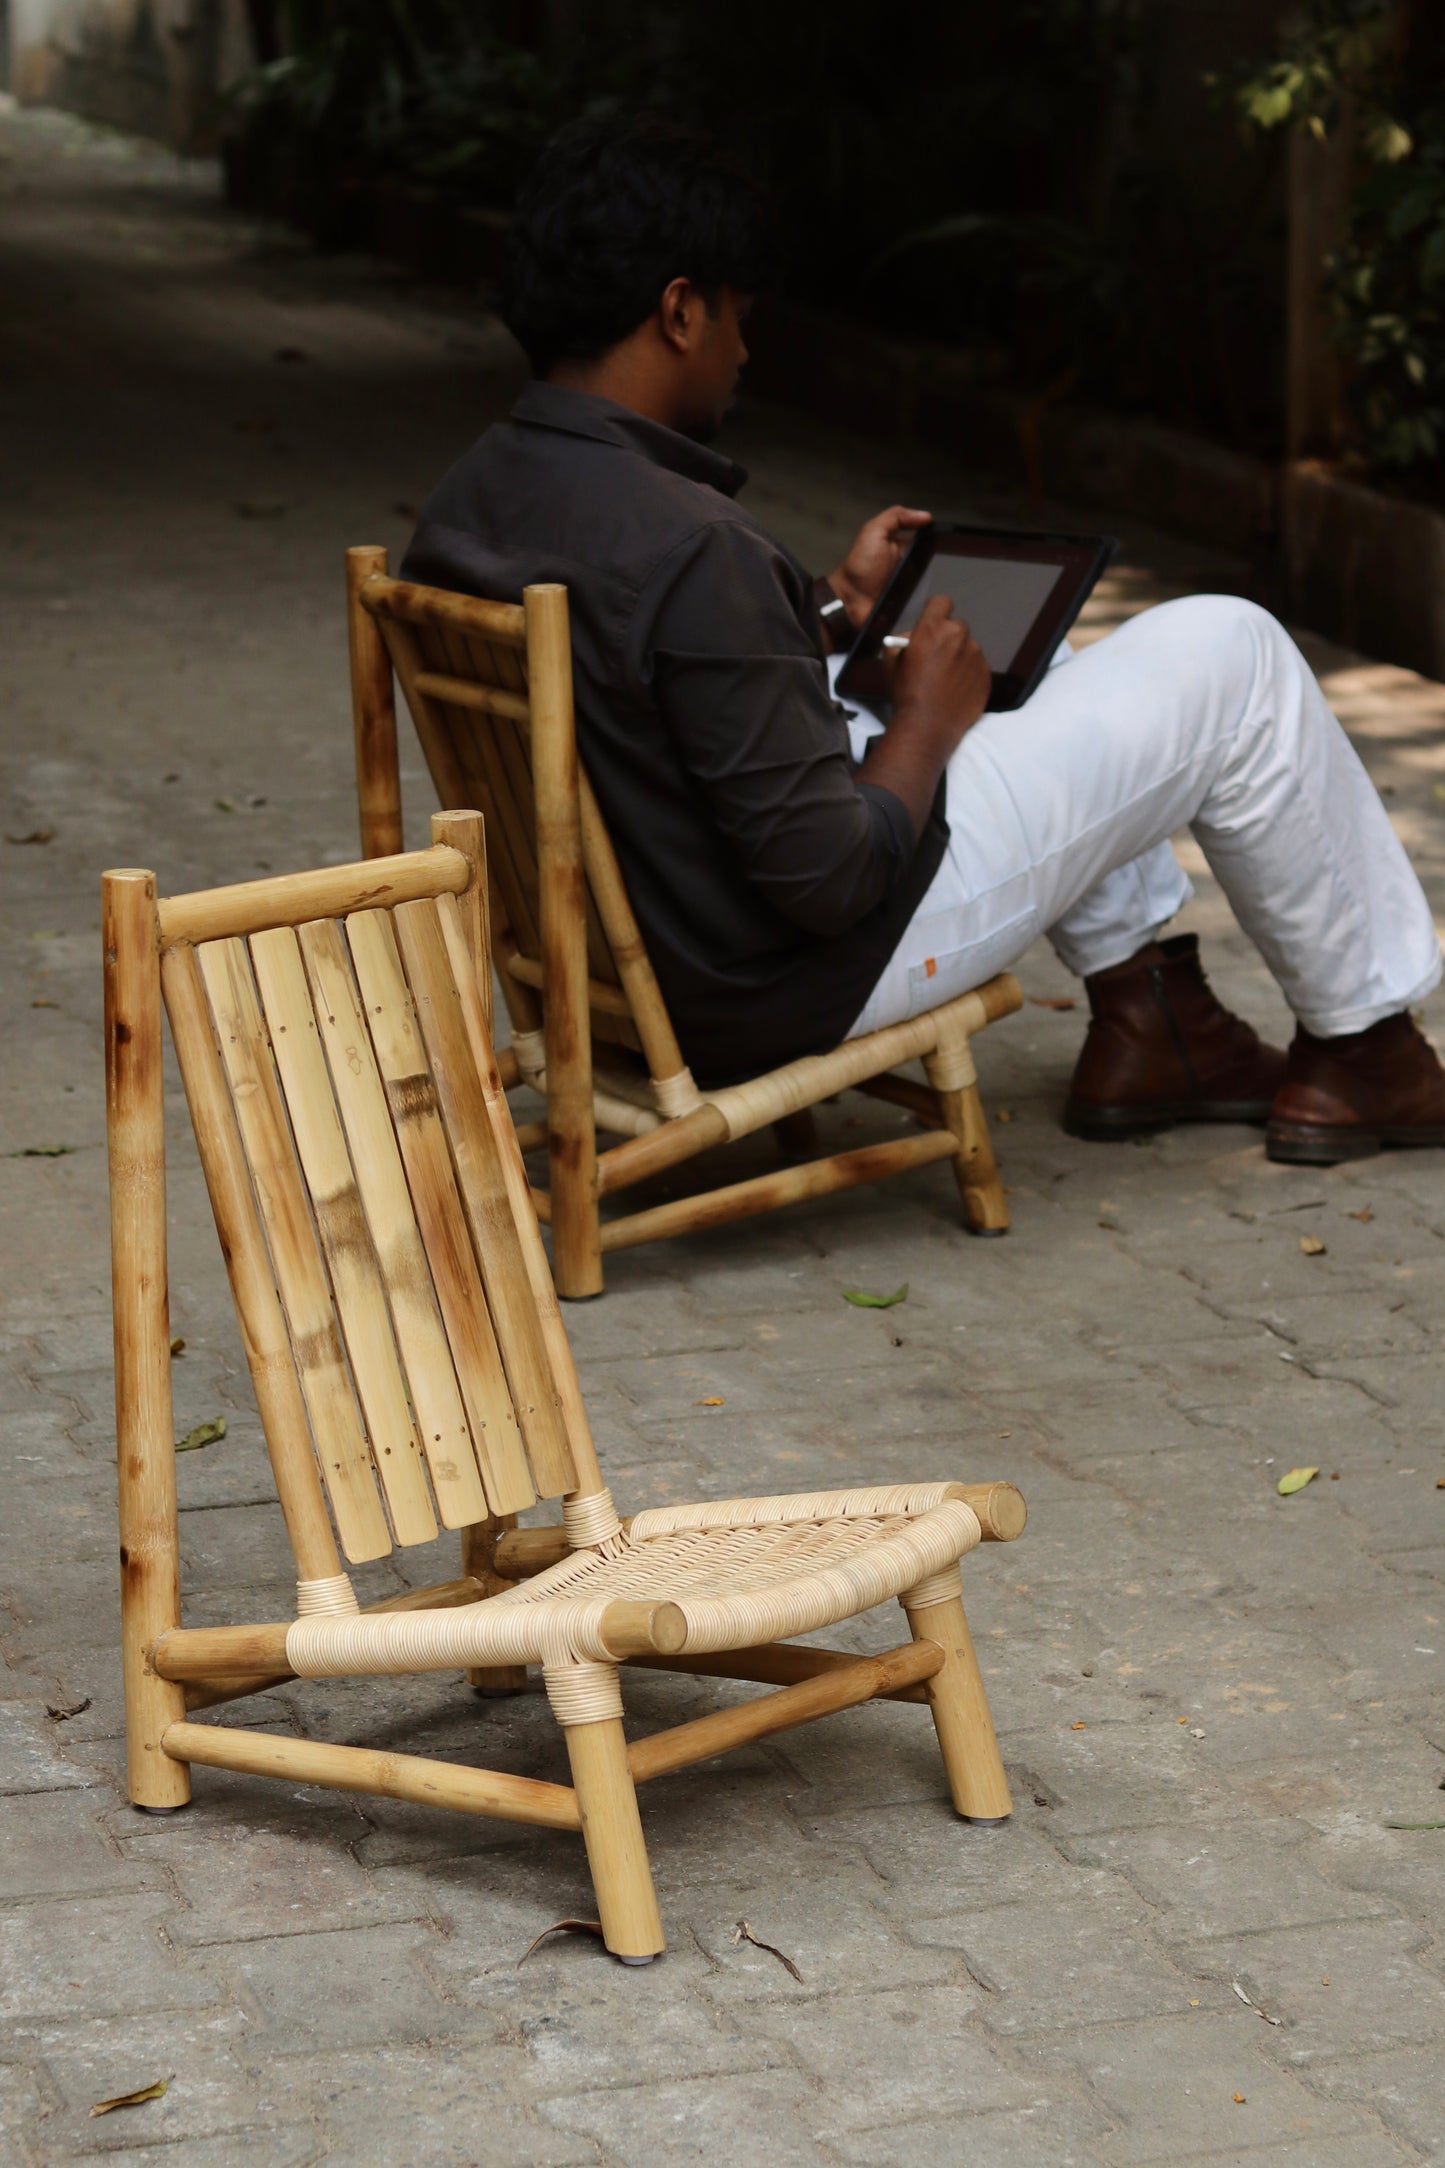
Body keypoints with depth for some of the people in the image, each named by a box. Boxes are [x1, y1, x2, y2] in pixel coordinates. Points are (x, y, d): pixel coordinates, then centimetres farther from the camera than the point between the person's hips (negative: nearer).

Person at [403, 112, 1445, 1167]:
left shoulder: (459, 511, -3)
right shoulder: (687, 548, -31)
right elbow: (835, 880, -27)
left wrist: (836, 605, 14)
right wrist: (927, 721, -10)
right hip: (811, 980, -9)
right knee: (1232, 654, 2)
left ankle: (1150, 1020, 36)